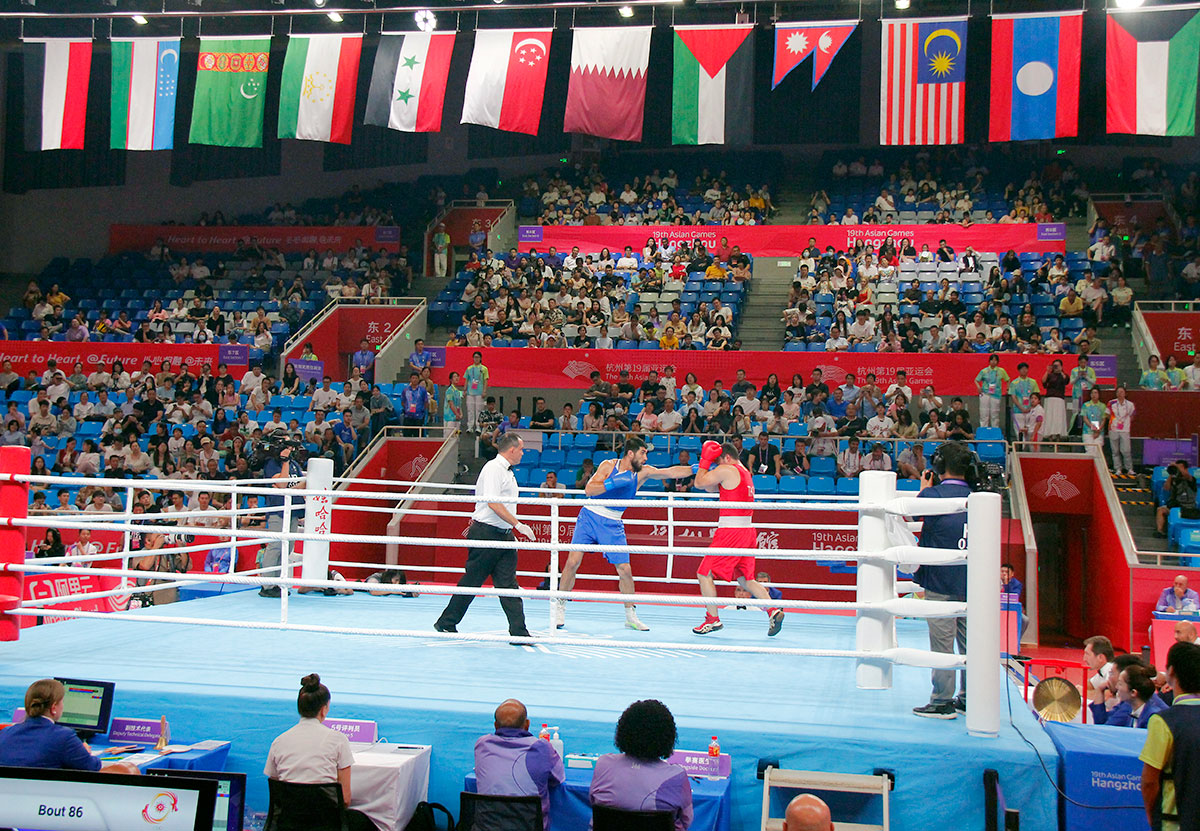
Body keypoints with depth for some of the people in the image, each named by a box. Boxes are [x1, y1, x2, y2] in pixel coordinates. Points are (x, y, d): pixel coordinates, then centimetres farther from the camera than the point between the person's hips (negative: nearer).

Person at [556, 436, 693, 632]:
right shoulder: (608, 466, -7)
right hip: (589, 517, -2)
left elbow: (671, 472, -7)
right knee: (573, 562, -10)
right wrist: (613, 483, -27)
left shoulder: (642, 472, 0)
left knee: (625, 569, -4)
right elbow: (588, 490, -15)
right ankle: (560, 608, 6)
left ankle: (631, 616, 11)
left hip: (612, 525, 2)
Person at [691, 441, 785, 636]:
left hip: (731, 530, -9)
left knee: (705, 574, 0)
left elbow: (700, 483, -3)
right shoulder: (744, 473, 21)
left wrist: (705, 460, 8)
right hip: (747, 530, 9)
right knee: (745, 579, 14)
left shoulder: (726, 470, -8)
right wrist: (707, 464, 18)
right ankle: (773, 611, 0)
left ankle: (713, 619, 2)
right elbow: (710, 487, 26)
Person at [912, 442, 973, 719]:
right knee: (969, 642, 12)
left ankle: (942, 702, 3)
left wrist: (924, 488, 16)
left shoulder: (933, 494, -11)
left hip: (941, 583, -5)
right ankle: (968, 699, 19)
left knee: (942, 642, -1)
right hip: (971, 582, 6)